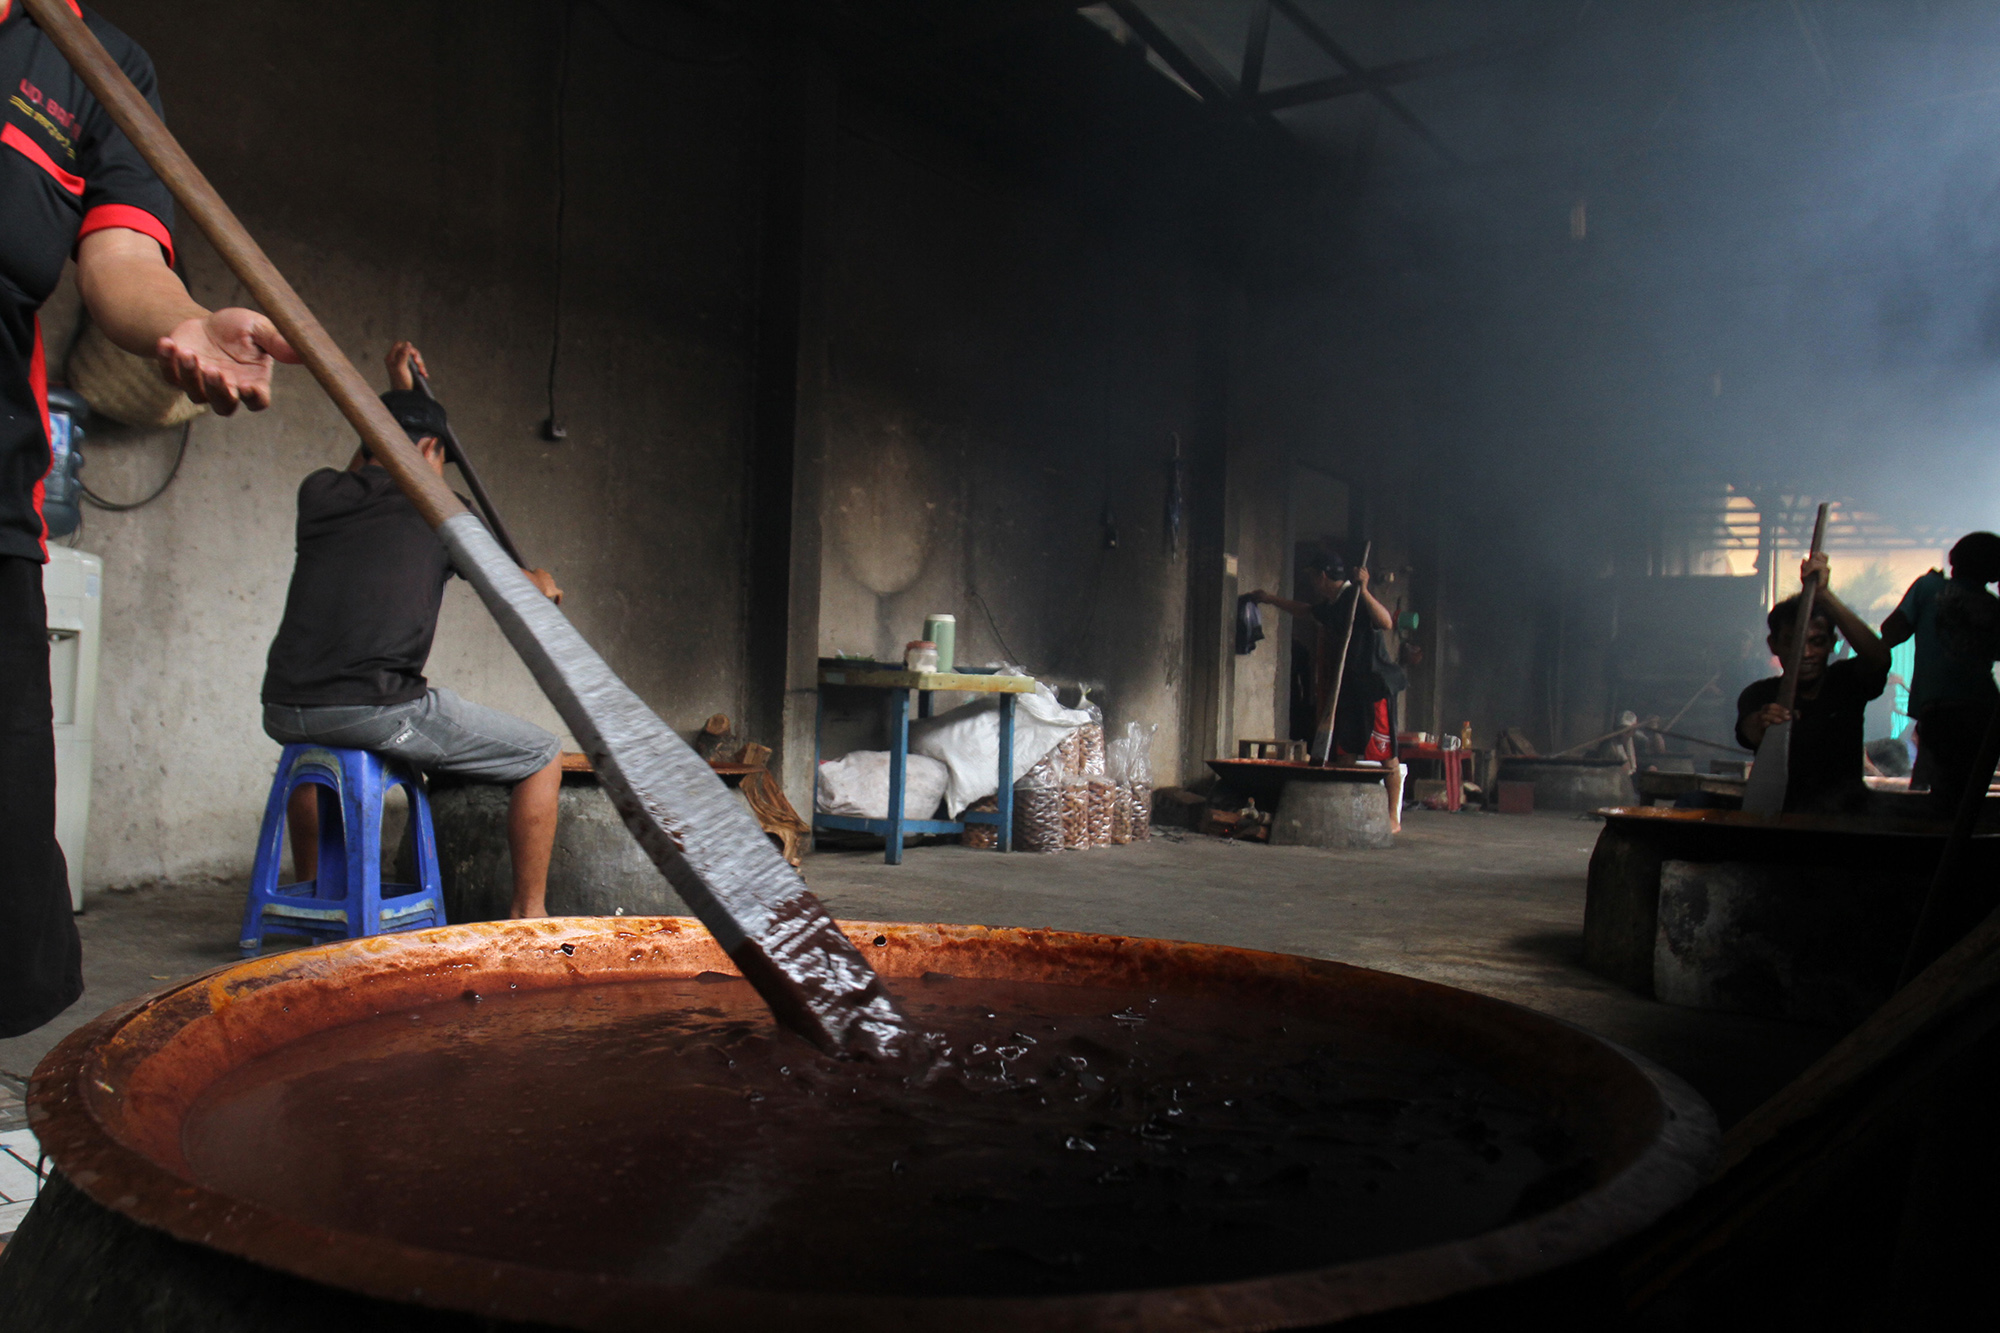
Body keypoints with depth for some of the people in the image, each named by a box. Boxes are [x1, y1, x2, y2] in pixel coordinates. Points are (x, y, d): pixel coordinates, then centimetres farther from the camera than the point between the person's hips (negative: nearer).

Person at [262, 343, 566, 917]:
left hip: (283, 708, 6)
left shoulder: (320, 492, 16)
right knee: (542, 758, 7)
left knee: (308, 741, 43)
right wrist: (543, 583, 44)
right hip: (376, 708, -6)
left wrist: (399, 395, 49)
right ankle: (528, 915, 8)